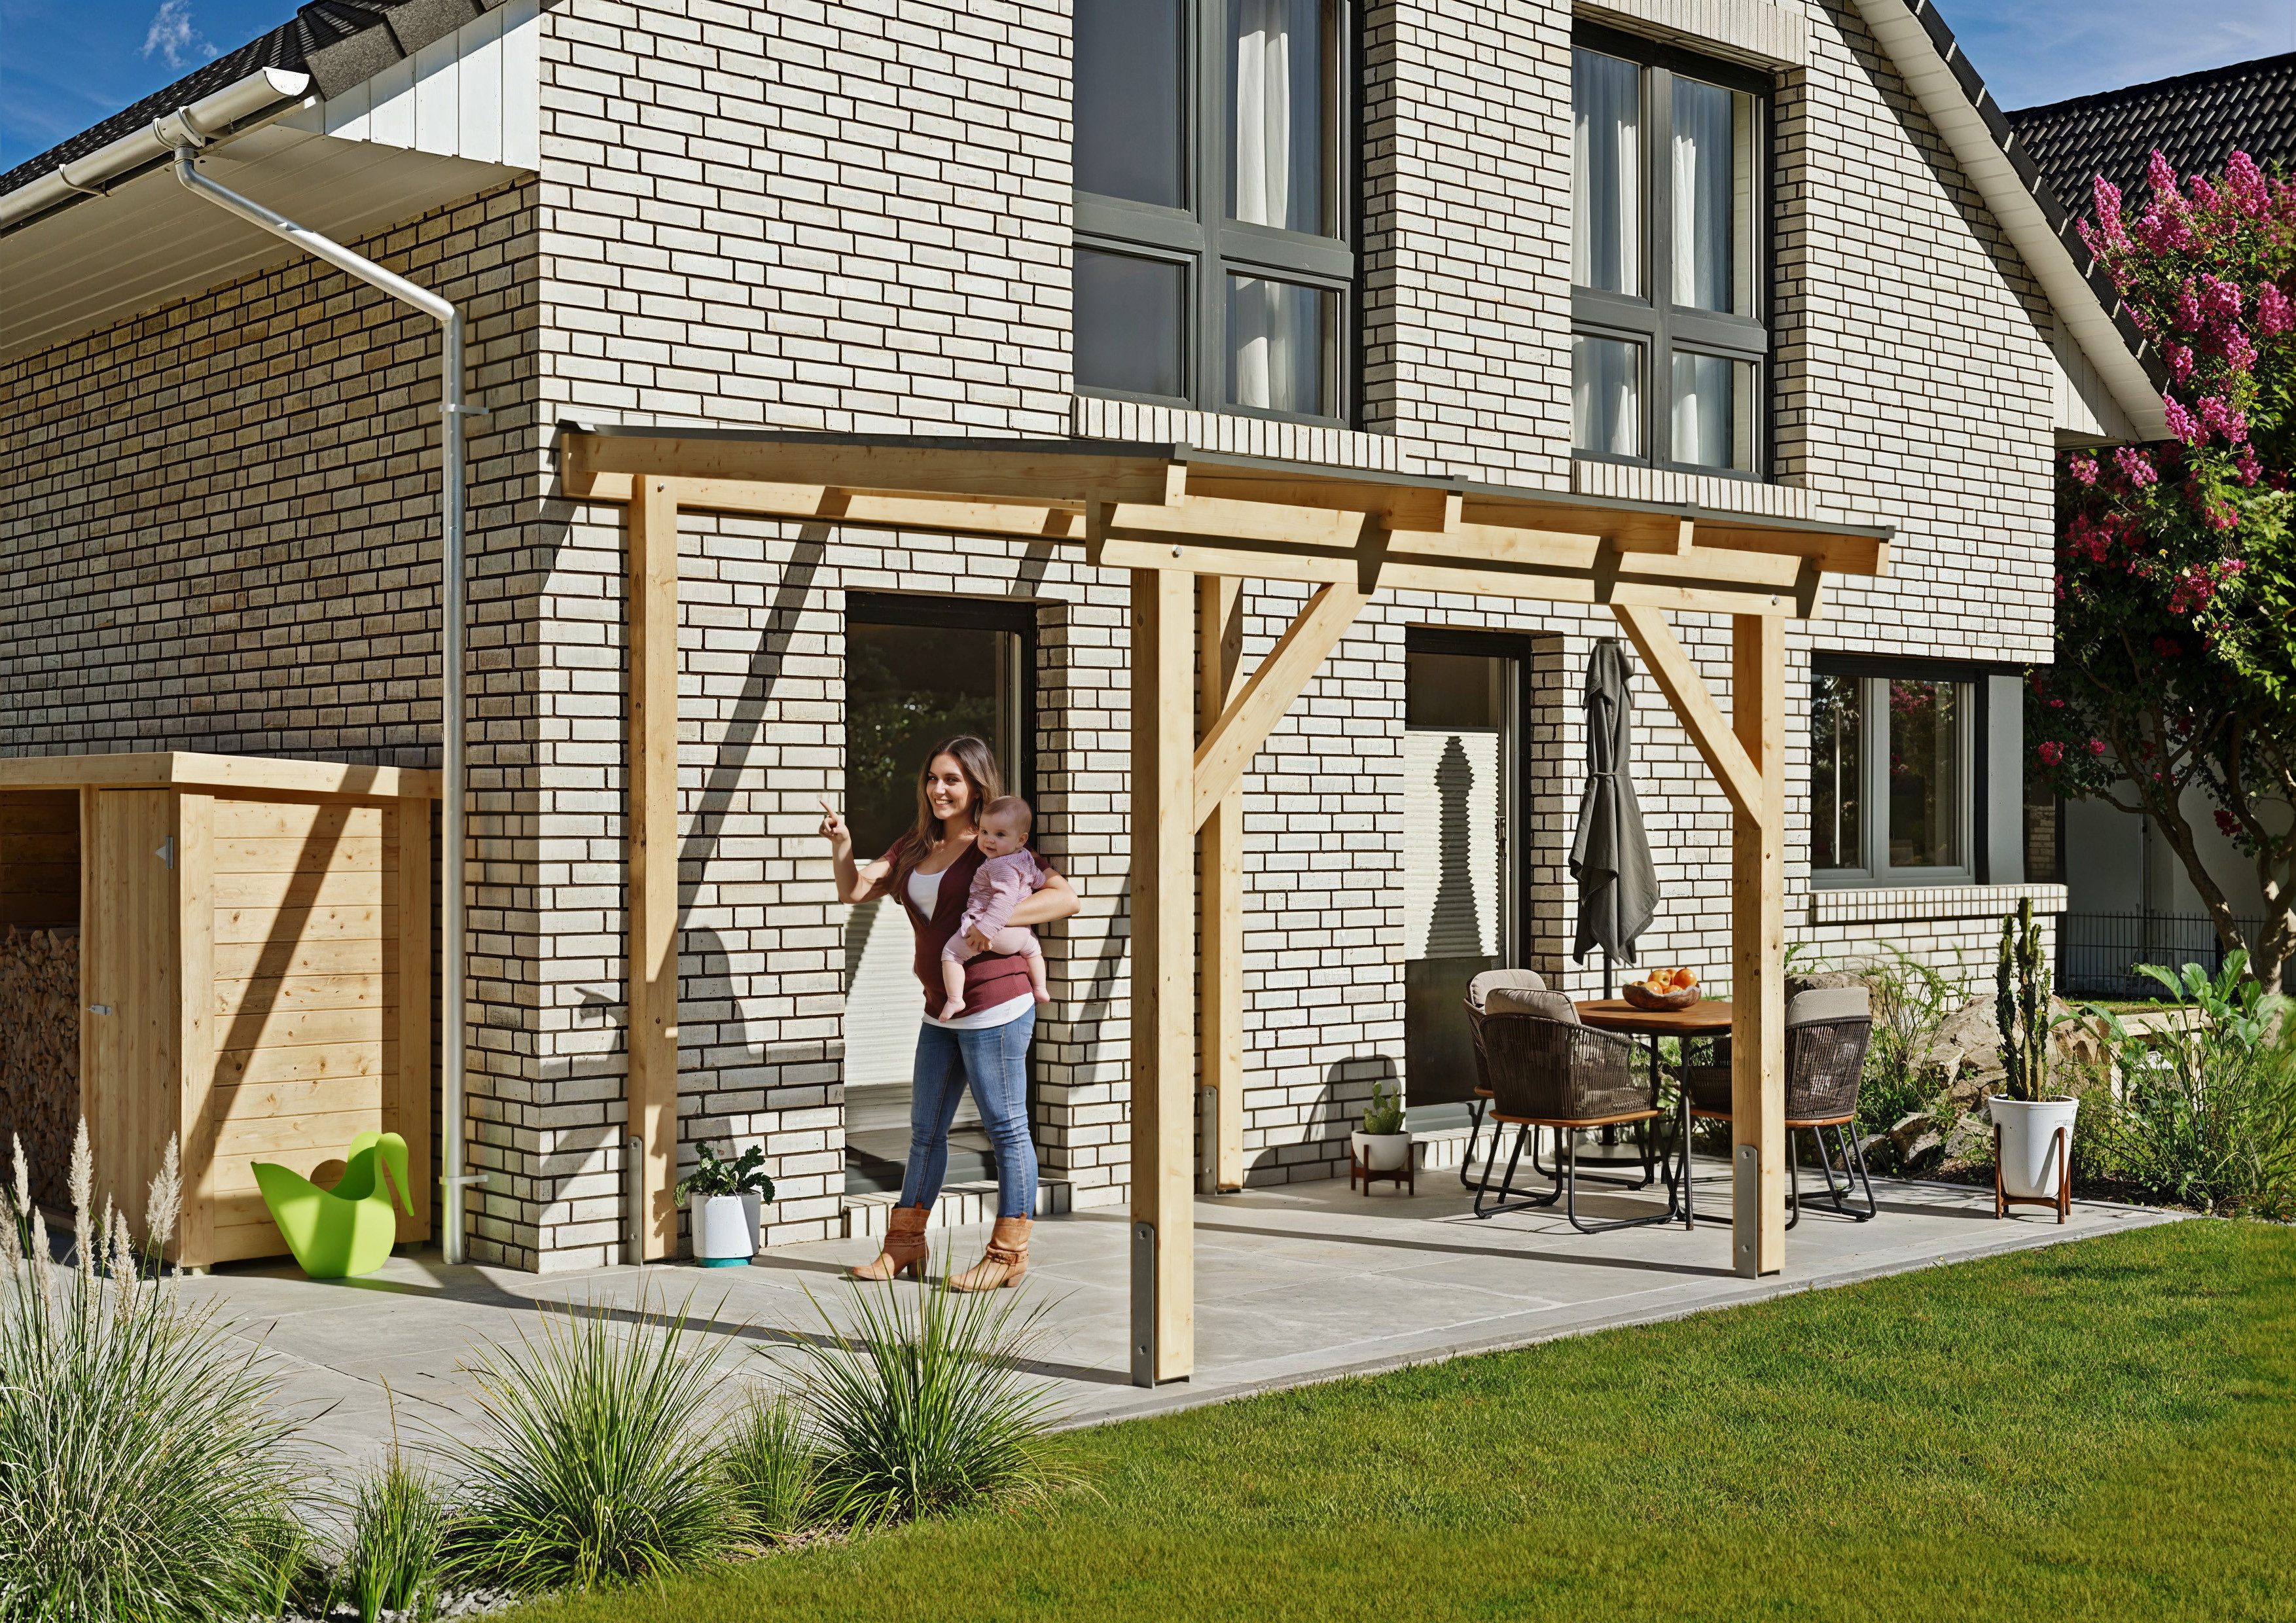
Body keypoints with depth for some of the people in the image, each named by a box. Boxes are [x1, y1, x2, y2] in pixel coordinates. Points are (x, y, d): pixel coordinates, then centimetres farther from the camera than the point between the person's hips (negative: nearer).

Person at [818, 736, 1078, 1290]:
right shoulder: (916, 848, 13)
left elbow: (1066, 897, -17)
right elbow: (853, 890, 10)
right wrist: (841, 843, -8)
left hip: (995, 1008, -8)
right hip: (941, 1013, 8)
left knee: (1006, 1129, 1)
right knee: (925, 1130, 14)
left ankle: (1009, 1254, 10)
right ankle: (905, 1245, 25)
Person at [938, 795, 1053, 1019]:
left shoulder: (1001, 867, -22)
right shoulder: (1026, 858, 5)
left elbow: (1005, 900, -32)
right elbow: (1041, 881, 20)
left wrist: (985, 929, -34)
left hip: (993, 930, -9)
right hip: (1020, 931, 9)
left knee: (952, 952, -2)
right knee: (1032, 949, 39)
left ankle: (955, 999, -10)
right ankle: (1040, 989, 43)